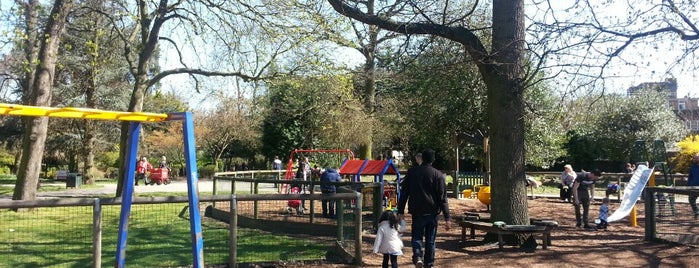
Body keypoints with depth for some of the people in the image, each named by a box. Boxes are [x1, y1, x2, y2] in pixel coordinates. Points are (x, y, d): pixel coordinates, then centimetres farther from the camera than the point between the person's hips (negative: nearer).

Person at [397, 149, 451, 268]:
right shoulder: (438, 175, -5)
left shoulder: (411, 172, 0)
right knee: (430, 240, 12)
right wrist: (447, 218, -5)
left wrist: (400, 211, 8)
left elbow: (404, 192, 2)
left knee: (416, 237, 10)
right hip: (432, 212, 0)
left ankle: (418, 257, -15)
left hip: (417, 212, 0)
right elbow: (442, 198, -7)